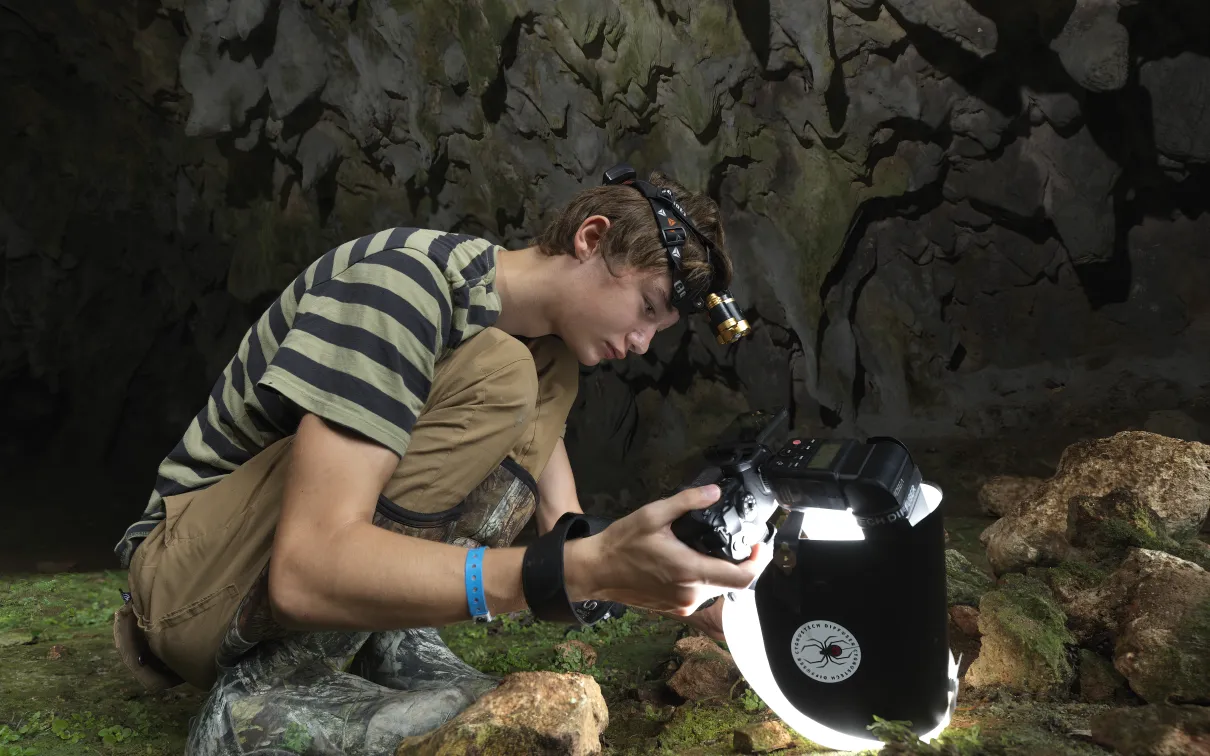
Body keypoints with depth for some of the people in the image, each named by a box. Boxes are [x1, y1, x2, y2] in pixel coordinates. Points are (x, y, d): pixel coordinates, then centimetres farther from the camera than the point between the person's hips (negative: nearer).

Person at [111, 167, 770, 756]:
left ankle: (393, 644, -9)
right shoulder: (404, 280, -25)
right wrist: (588, 569, -40)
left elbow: (566, 532, 4)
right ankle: (265, 692, -20)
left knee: (553, 372, -2)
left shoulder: (530, 324, 2)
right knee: (493, 375, -27)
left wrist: (691, 599, -10)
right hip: (201, 579, -7)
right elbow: (307, 570, -34)